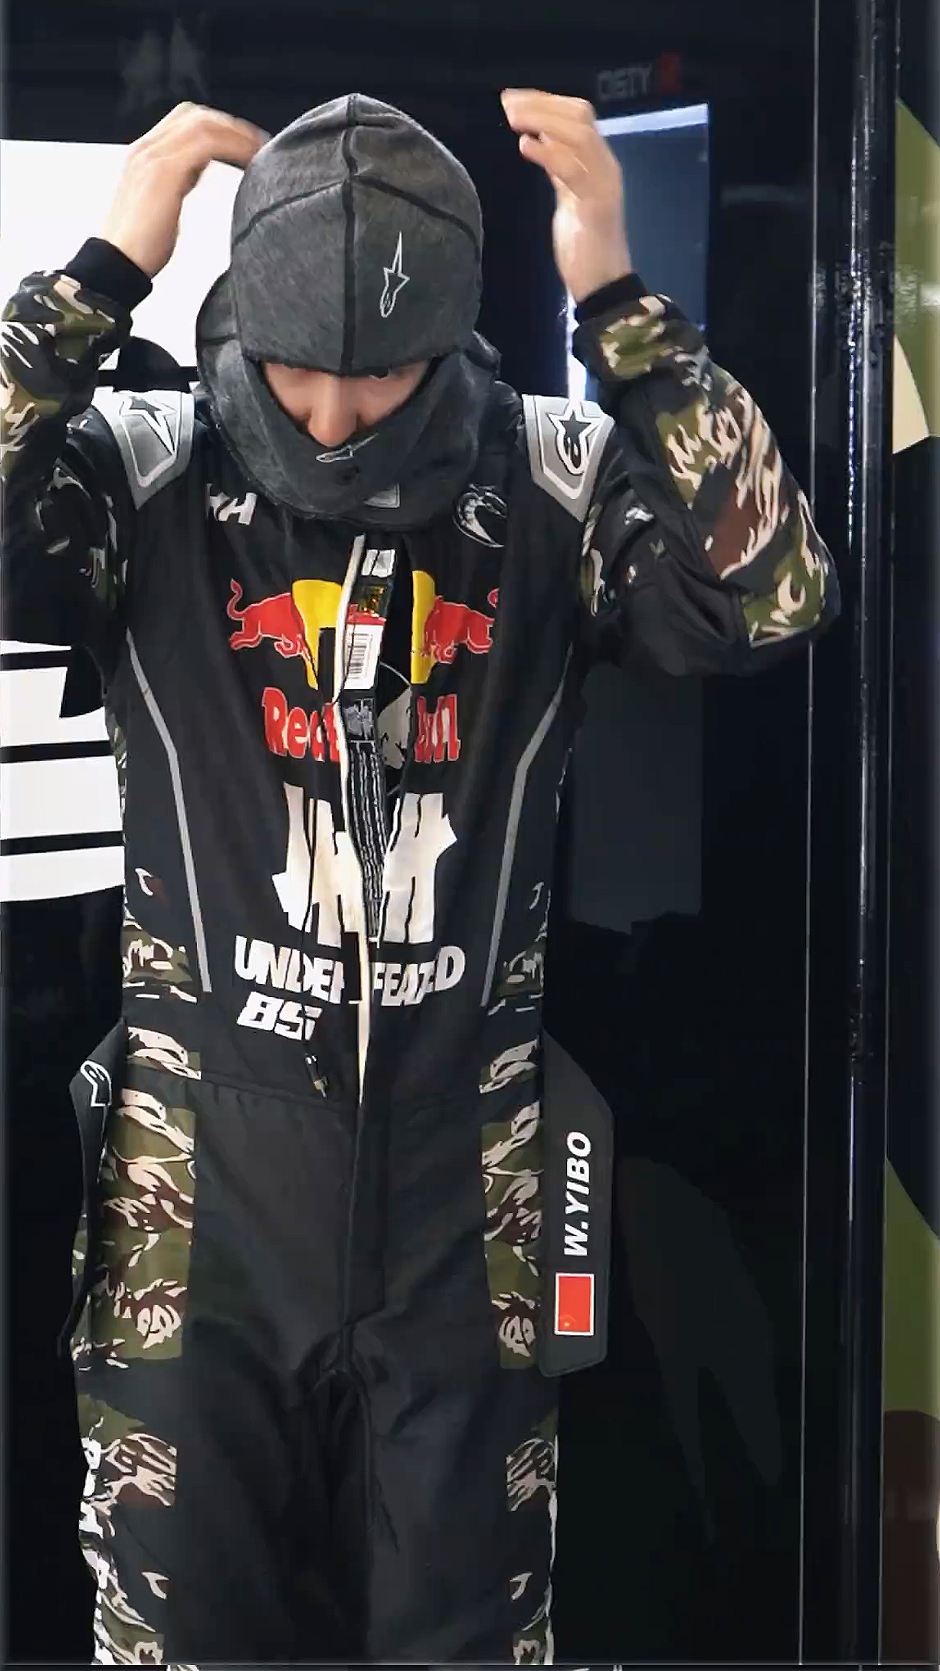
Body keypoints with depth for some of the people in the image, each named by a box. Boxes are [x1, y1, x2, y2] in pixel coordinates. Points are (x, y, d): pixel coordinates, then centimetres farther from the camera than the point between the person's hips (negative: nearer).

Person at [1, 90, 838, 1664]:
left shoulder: (552, 480, -2)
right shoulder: (145, 472, -4)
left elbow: (774, 599, -16)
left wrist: (617, 298, -20)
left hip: (464, 1195, 1)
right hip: (199, 1194, 0)